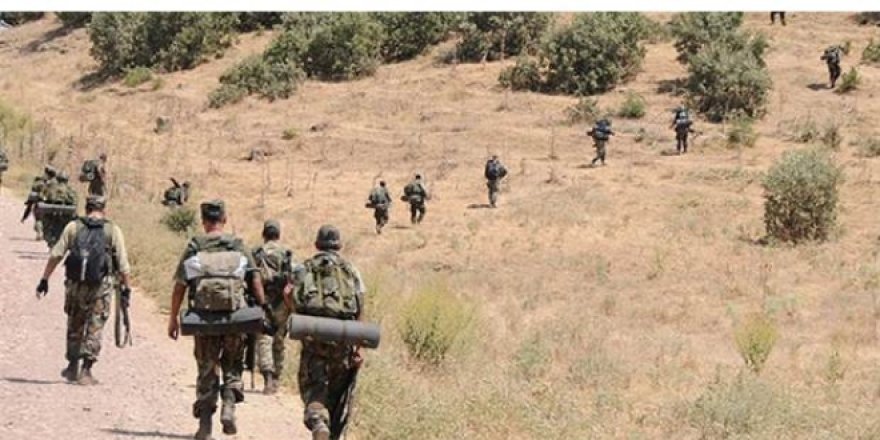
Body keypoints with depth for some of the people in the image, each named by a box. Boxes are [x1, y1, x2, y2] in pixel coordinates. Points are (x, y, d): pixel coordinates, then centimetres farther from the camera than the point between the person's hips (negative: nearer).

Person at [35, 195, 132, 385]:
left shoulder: (73, 227, 6)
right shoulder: (113, 230, 3)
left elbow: (55, 255, 1)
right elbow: (123, 264, -1)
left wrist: (44, 280, 4)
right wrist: (126, 288, 4)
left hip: (75, 284, 2)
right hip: (101, 286, -1)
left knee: (75, 326, 19)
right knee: (94, 329, 6)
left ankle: (72, 367, 26)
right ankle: (86, 372, 2)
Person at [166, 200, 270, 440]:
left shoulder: (194, 247, 4)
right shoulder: (238, 246, 7)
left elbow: (180, 285, 1)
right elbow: (255, 279, 0)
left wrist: (173, 317, 5)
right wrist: (263, 310, 2)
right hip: (235, 315, 0)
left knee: (207, 371, 10)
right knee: (232, 367, 16)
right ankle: (229, 407, -6)